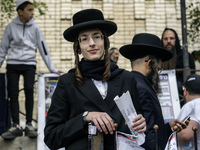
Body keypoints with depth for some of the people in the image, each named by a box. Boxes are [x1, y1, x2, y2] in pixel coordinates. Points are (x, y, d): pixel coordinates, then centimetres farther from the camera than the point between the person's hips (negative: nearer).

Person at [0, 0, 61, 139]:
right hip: (13, 64, 1)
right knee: (13, 93, -4)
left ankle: (29, 124, -6)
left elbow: (43, 48, 3)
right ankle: (16, 126, -1)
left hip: (29, 64, 0)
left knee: (29, 90, -13)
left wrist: (52, 69, -1)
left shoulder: (35, 28, 3)